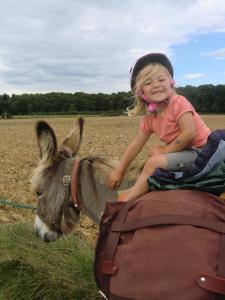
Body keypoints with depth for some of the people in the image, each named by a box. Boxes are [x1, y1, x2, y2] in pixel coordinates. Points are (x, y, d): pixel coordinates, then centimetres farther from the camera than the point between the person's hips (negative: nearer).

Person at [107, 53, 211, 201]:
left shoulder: (178, 102, -14)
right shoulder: (149, 118, 6)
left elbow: (189, 133, -24)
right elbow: (136, 144, 8)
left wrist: (164, 151, -14)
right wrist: (119, 172, 8)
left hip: (201, 150, -8)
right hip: (184, 152, 8)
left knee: (155, 162, -19)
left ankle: (131, 197, -8)